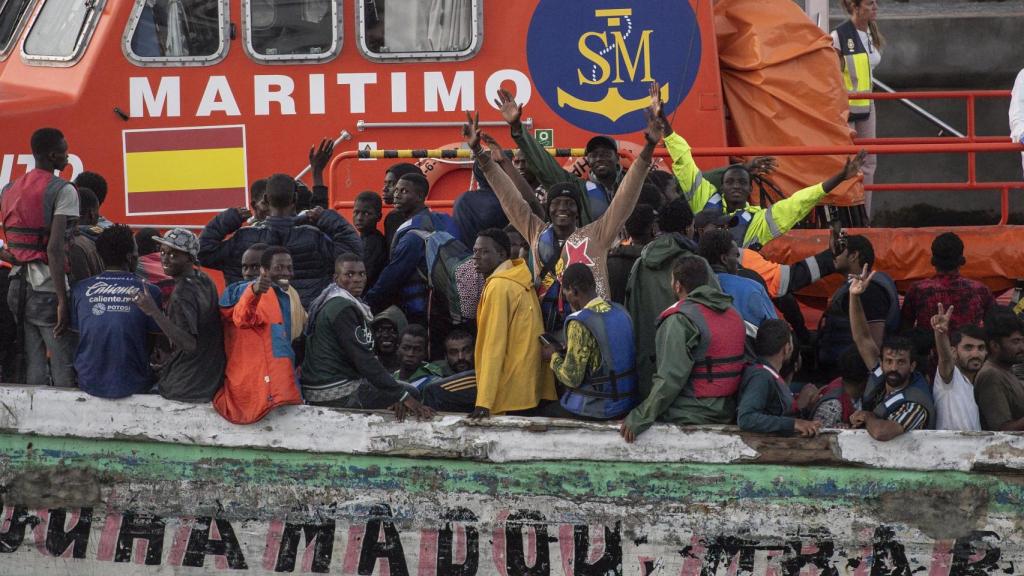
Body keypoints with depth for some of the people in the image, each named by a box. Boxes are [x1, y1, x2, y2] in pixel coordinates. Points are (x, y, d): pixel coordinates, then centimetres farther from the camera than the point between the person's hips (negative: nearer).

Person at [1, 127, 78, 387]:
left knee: (34, 365, 10)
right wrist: (63, 300, -20)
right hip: (48, 288, -7)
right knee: (65, 367, -6)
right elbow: (55, 248, -18)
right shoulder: (62, 190, -9)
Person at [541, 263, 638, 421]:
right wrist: (565, 351, 15)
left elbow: (572, 378, -18)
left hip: (598, 410, -7)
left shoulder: (579, 324, -20)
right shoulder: (620, 312, 3)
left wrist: (554, 357, 1)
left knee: (541, 414, 14)